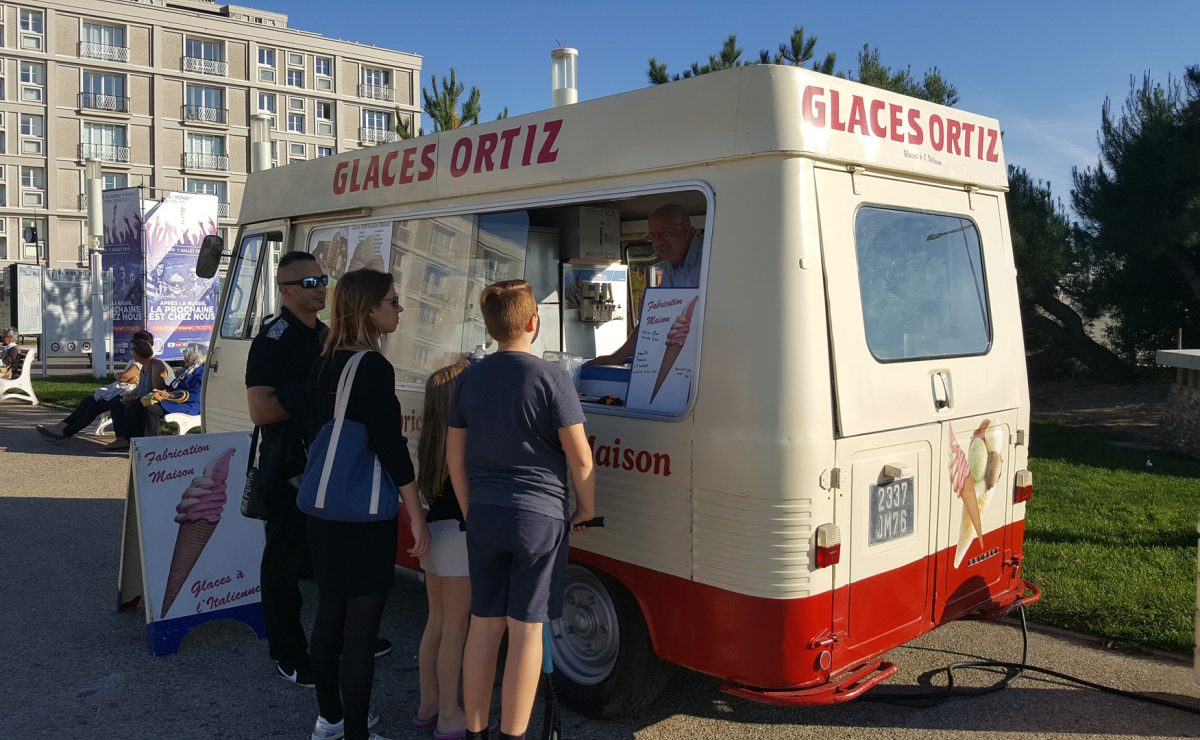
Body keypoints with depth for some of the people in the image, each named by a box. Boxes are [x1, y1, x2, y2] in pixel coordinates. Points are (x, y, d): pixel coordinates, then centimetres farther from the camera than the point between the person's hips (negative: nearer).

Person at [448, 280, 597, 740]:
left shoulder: (469, 379, 4)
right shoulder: (551, 377, -12)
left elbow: (455, 454, 10)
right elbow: (579, 455, -10)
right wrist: (587, 507, 6)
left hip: (484, 516, 5)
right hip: (538, 516, -5)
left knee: (483, 623, 13)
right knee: (526, 630, 3)